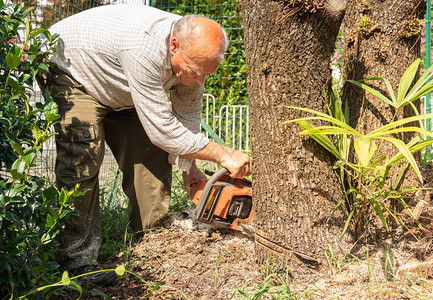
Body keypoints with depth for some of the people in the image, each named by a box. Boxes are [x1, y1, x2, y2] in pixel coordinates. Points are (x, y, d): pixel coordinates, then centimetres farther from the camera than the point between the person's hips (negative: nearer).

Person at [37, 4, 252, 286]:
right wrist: (224, 155, -33)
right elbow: (161, 130, -38)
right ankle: (78, 257, -18)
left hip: (119, 93, 8)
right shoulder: (145, 49, -43)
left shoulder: (193, 54, -18)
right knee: (84, 156, -24)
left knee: (152, 154, -1)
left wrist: (188, 165, -2)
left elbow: (187, 113, -1)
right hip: (69, 72, -8)